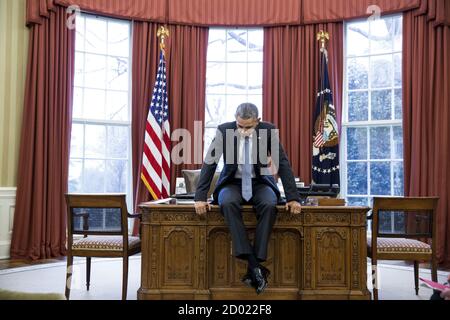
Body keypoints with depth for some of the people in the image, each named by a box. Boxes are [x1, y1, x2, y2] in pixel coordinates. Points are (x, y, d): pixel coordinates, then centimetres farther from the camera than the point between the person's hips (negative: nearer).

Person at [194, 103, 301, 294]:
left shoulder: (268, 130, -11)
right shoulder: (224, 130, -12)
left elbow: (283, 164, -10)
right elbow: (209, 164, -11)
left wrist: (293, 198, -17)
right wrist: (200, 198, -19)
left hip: (260, 183, 0)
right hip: (232, 183, 0)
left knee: (269, 205, -34)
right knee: (228, 203, -35)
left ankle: (255, 265, -29)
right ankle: (253, 265, -36)